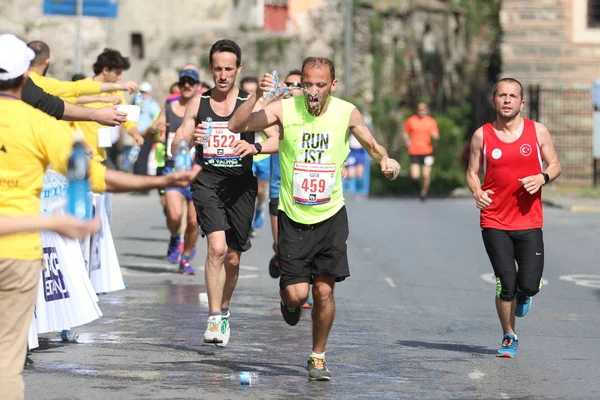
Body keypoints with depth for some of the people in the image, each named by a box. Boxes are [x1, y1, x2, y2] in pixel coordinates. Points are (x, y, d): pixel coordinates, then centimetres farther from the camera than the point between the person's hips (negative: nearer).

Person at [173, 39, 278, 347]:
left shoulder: (250, 104, 1)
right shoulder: (198, 103, 6)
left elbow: (279, 139, -6)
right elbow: (176, 147, 8)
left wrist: (254, 147, -26)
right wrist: (189, 139, -16)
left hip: (240, 185, 1)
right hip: (207, 181, -1)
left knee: (232, 257, 9)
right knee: (217, 247, -21)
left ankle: (224, 311, 34)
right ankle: (214, 319, -16)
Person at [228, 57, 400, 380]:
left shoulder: (347, 113, -6)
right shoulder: (285, 109, -10)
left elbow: (371, 144, 11)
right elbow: (236, 126, -18)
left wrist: (385, 160, -9)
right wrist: (256, 96, -31)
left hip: (330, 216, 1)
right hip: (293, 217, -1)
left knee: (324, 291, -1)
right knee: (297, 293, -7)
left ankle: (318, 358, 18)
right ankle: (289, 300, 32)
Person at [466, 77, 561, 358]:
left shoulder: (538, 131, 2)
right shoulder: (482, 135, 2)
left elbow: (555, 165, 10)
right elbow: (472, 171, 9)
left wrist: (542, 178, -12)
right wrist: (477, 191, -12)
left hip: (529, 223, 0)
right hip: (495, 223, 0)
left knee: (529, 285, -7)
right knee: (506, 285, -6)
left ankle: (523, 294, 32)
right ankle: (509, 337, 16)